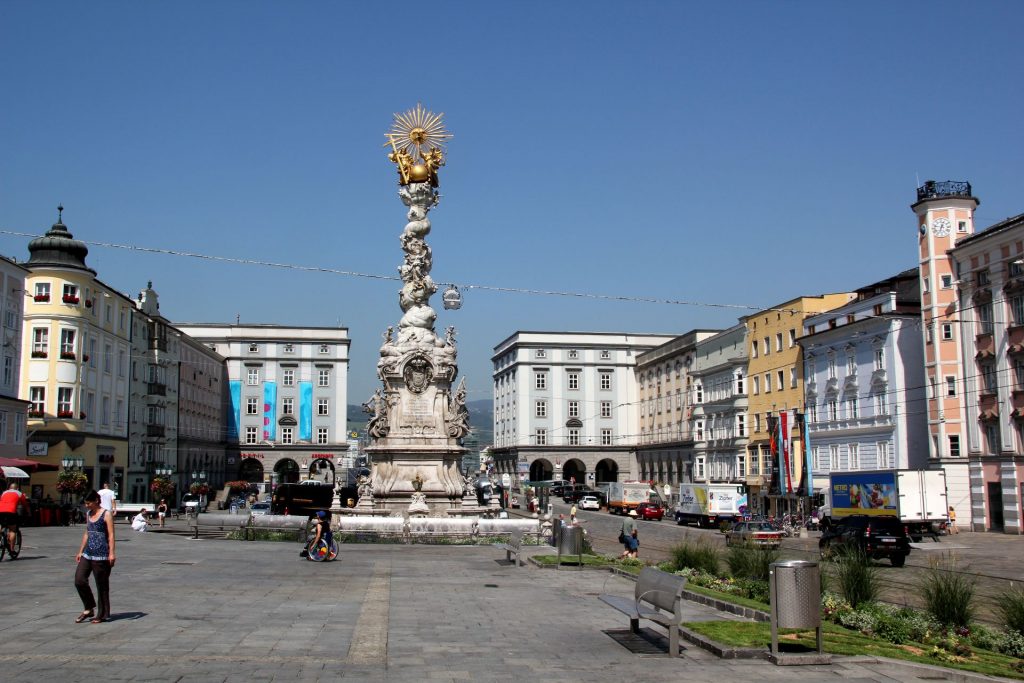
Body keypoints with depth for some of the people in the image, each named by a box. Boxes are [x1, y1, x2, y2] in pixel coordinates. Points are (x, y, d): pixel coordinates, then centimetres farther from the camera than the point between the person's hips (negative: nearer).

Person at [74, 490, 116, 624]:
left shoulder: (106, 514, -7)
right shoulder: (88, 514, 14)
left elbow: (111, 535, -12)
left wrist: (111, 553, -19)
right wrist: (81, 551, 19)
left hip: (101, 555, -7)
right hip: (88, 553, 7)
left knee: (102, 585, 0)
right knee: (79, 580, 1)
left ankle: (102, 614, 9)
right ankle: (89, 609, 16)